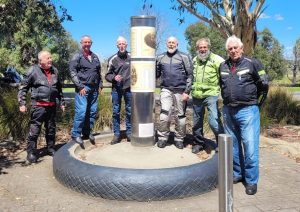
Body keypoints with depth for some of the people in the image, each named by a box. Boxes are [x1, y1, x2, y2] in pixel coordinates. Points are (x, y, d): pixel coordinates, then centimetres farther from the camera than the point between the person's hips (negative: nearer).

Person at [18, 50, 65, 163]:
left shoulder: (55, 71, 10)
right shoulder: (33, 70, -6)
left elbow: (59, 88, 21)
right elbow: (23, 87, -3)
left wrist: (62, 102, 20)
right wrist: (22, 103, -9)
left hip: (52, 106, 5)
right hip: (38, 106, -5)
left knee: (51, 129, 14)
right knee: (34, 130, -3)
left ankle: (51, 148, 29)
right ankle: (31, 152, 8)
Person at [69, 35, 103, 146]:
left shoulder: (95, 57, 17)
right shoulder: (77, 56, -1)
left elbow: (99, 72, 23)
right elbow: (72, 72, -8)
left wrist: (100, 85, 13)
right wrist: (80, 87, -14)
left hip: (94, 89, 6)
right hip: (82, 88, -6)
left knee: (92, 112, 8)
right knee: (81, 111, -12)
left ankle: (87, 132, 20)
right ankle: (76, 134, -3)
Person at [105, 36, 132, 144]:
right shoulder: (112, 59, 2)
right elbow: (107, 75, 5)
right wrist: (114, 78, -13)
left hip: (129, 88, 0)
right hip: (116, 89, 0)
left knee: (129, 111, 7)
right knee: (116, 111, 3)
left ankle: (129, 132, 20)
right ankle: (116, 134, 14)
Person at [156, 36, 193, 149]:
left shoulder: (184, 57, 2)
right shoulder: (160, 57, 11)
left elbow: (190, 75, -1)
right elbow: (156, 73, 17)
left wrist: (187, 91, -7)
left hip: (180, 91, -1)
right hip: (166, 90, 1)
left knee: (180, 116, 5)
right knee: (164, 114, -9)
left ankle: (179, 139, 19)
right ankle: (162, 137, 6)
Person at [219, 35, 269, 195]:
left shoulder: (252, 63, -5)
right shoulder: (223, 66, 9)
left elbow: (264, 84, -1)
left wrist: (255, 103, 4)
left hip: (247, 111, -5)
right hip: (228, 110, 5)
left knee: (250, 146, -6)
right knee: (233, 145, 14)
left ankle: (251, 180, 7)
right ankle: (237, 174, 29)